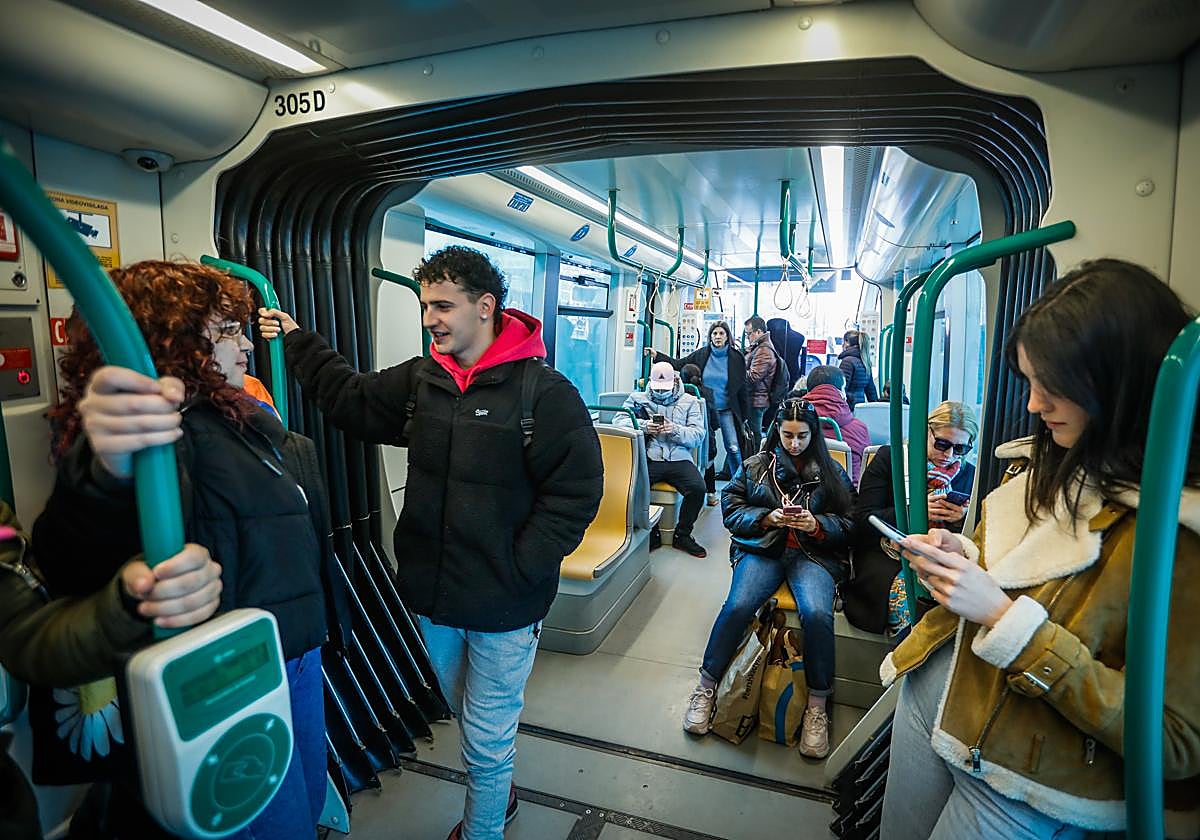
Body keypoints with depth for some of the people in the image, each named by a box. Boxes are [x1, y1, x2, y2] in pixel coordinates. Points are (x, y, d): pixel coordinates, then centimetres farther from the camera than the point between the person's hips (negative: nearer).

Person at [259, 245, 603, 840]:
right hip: (433, 596, 6)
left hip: (504, 610, -6)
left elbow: (574, 494, -17)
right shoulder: (419, 381, 1)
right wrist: (297, 341, 11)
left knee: (487, 740, 13)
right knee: (465, 714, 27)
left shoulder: (545, 391, -17)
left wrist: (517, 574, -19)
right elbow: (351, 401, 16)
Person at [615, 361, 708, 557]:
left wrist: (675, 430, -12)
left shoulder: (689, 402, 17)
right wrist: (643, 426, -14)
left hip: (679, 459, 1)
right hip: (648, 458, 0)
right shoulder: (637, 398, 17)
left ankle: (682, 535, 0)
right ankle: (651, 533, -6)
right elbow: (618, 421, 3)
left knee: (698, 488, -26)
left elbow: (698, 436, 7)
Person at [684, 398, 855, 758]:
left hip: (813, 553, 0)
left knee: (818, 614, -31)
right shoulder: (755, 466, 12)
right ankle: (706, 687, -9)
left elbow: (849, 522, 8)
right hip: (761, 549, 0)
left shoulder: (831, 473, 12)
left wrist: (817, 524, -12)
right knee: (738, 606, -28)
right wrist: (767, 518, -9)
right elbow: (730, 509, 7)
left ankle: (817, 707, -12)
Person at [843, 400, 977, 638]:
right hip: (883, 555, -3)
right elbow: (863, 519, -7)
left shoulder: (969, 475, 11)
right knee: (906, 597, -32)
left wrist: (962, 520, -11)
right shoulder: (889, 458, 1)